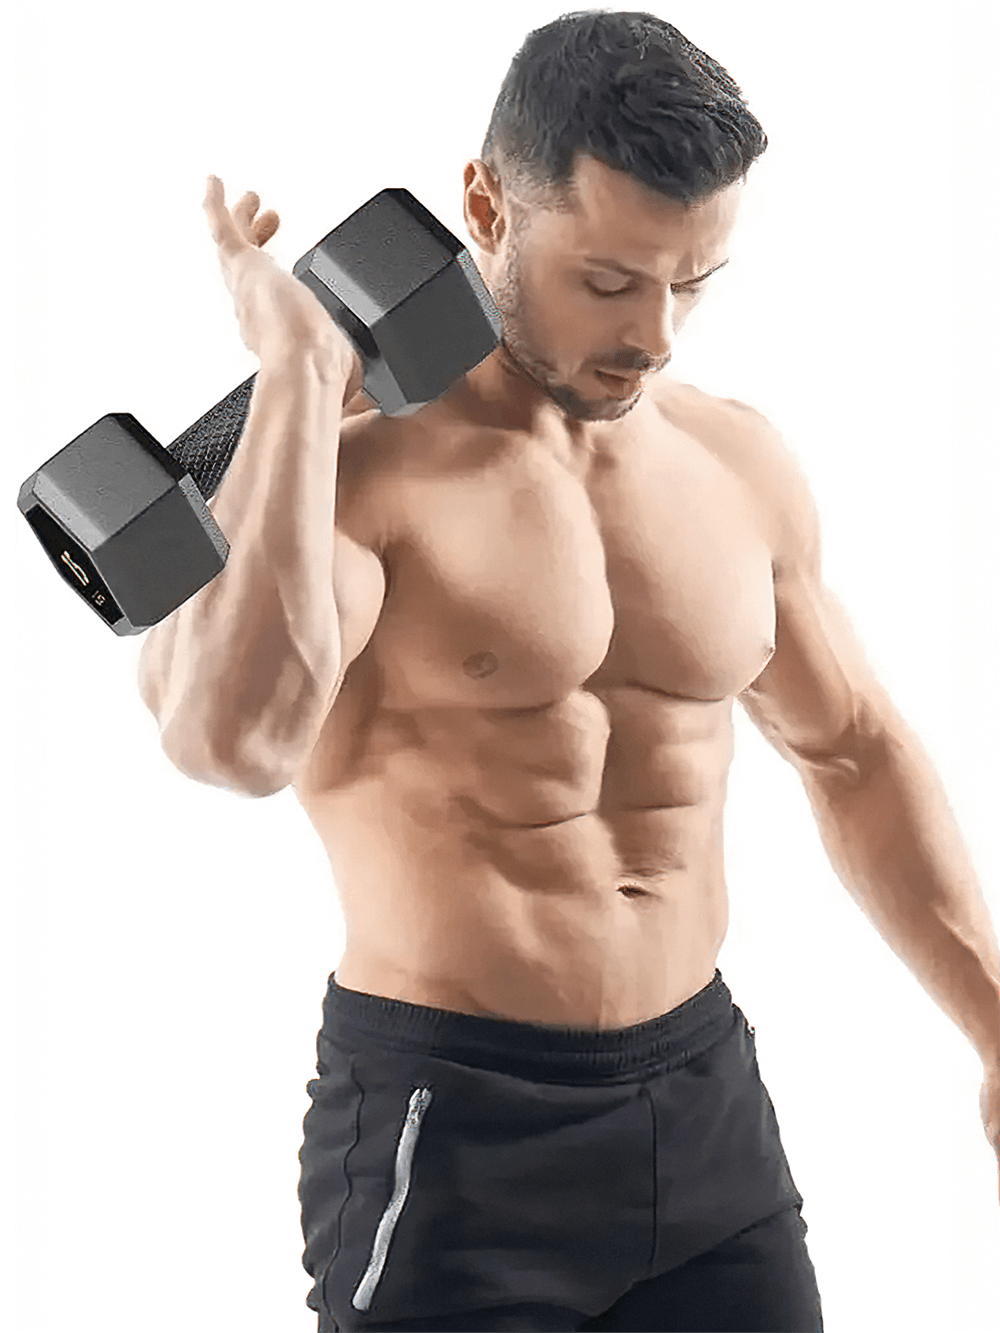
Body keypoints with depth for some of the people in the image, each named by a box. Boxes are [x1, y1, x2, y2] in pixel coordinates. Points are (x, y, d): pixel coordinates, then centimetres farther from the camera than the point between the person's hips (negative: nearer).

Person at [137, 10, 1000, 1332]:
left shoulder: (743, 466, 4)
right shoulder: (351, 459, -14)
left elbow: (857, 754, 17)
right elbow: (232, 736, -34)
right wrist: (297, 373, -26)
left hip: (708, 1094, 5)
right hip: (448, 1126, -5)